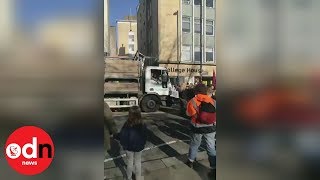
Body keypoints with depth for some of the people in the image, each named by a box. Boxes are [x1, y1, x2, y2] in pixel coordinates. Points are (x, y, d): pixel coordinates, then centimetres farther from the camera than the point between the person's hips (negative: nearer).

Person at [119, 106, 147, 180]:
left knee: (130, 161, 18)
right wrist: (143, 144, 13)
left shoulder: (127, 125, -25)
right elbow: (145, 136, -2)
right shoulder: (143, 125, -16)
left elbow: (122, 136, -14)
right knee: (138, 162, 18)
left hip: (129, 147, -1)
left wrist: (123, 145, 2)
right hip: (139, 147, 2)